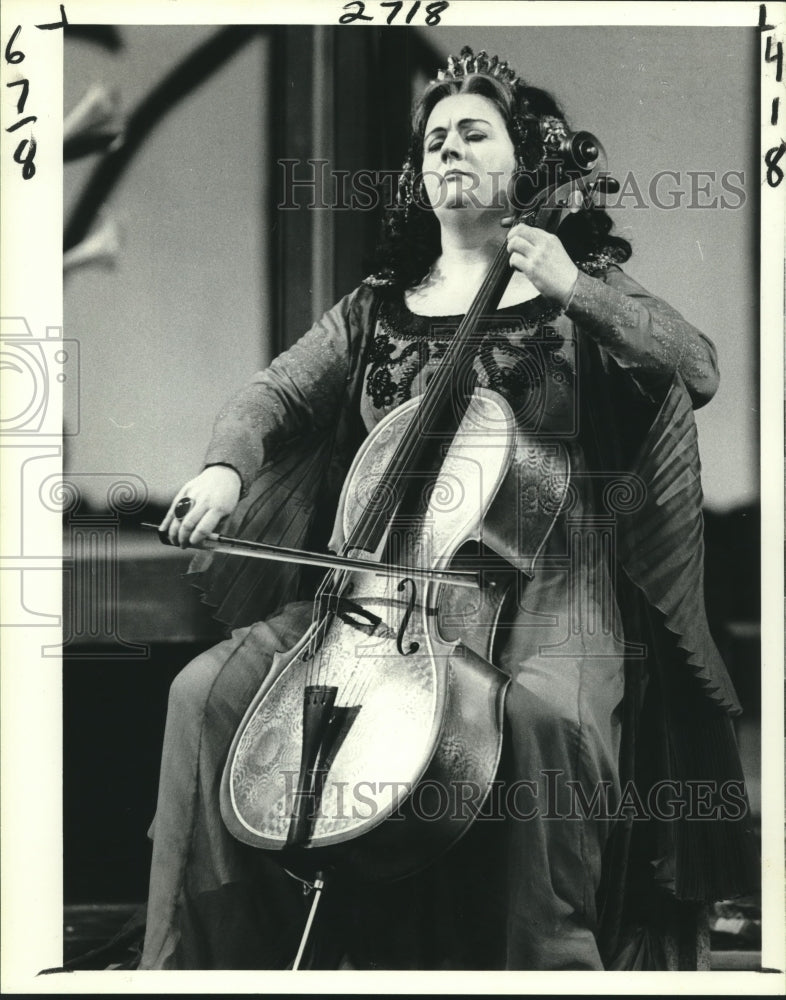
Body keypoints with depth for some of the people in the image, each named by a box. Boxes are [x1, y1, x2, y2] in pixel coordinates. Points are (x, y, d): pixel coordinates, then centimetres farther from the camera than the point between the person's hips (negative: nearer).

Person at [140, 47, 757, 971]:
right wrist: (226, 467, -15)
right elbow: (276, 392, 6)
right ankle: (199, 960, -6)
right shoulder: (377, 307, 17)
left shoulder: (580, 294, 9)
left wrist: (577, 289, -14)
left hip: (539, 586, -3)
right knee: (208, 691, -16)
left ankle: (554, 955, -18)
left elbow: (697, 368, -5)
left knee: (544, 711, -37)